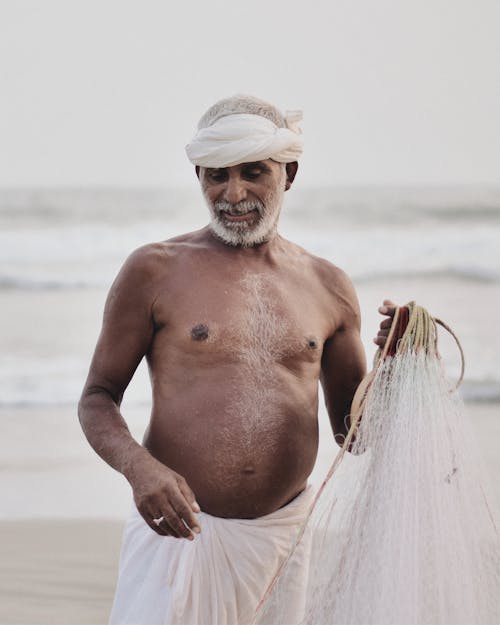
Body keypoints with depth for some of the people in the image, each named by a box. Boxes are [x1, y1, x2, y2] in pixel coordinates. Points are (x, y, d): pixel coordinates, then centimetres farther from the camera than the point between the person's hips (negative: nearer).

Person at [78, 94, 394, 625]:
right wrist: (139, 467, -19)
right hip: (178, 523, -3)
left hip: (283, 532, 3)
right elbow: (96, 399, 1)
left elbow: (352, 429, 15)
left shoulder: (328, 288, 9)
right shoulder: (155, 272, -1)